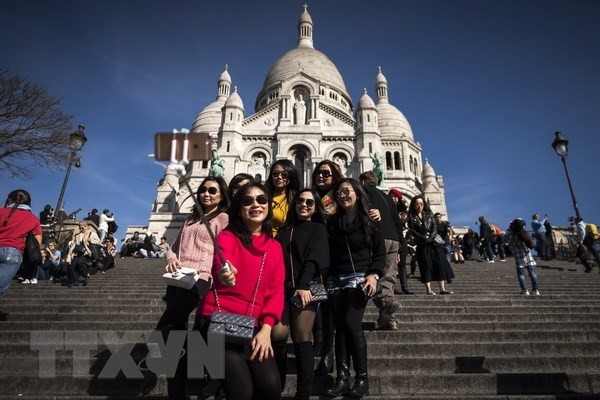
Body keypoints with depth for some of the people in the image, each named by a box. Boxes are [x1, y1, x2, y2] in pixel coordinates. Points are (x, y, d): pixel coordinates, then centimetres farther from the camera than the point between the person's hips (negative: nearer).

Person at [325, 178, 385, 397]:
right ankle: (342, 379, 2)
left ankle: (362, 378, -3)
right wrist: (326, 277, 6)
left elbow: (380, 252, 1)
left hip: (359, 278, -4)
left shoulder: (370, 221, 2)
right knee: (340, 327, -1)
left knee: (351, 324, -15)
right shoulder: (332, 222, 12)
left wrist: (374, 274, -13)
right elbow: (327, 253, 14)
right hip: (336, 280, 4)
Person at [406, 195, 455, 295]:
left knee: (440, 264, -1)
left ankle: (442, 289, 3)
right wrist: (423, 238, -14)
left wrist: (431, 236, -12)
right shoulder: (411, 217, 3)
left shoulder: (428, 214, 12)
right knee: (426, 266, -4)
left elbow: (434, 227, 6)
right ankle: (428, 290, 0)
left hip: (434, 241, 3)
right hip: (422, 244, -3)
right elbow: (412, 231, -4)